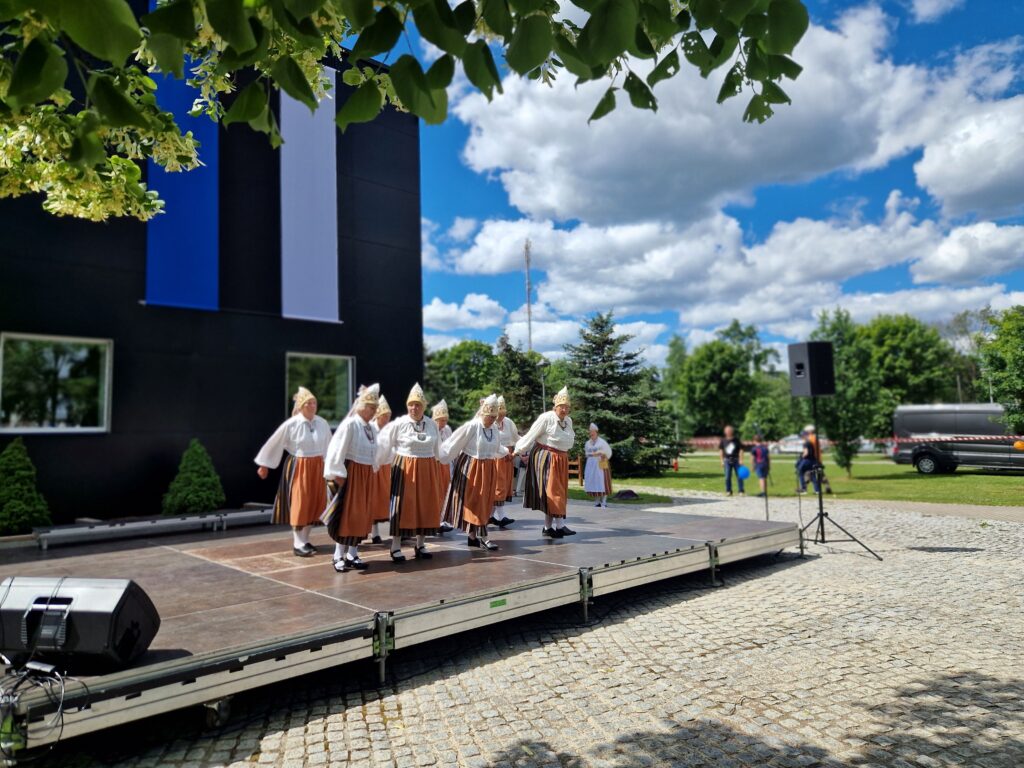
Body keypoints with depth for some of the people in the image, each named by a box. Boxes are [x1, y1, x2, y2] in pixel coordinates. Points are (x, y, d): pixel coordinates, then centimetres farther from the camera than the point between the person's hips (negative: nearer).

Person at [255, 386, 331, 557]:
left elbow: (329, 445, 10)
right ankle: (298, 544, 6)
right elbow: (274, 443, -2)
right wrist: (264, 465, 5)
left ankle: (304, 540, 22)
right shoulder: (291, 424, -11)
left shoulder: (322, 423, -2)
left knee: (314, 504, 9)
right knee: (299, 504, -1)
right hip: (298, 467, -4)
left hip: (317, 467, 4)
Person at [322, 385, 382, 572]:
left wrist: (373, 473, 14)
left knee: (362, 515, 10)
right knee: (347, 515, -3)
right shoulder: (349, 424, -14)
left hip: (367, 475, 8)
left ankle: (352, 555, 19)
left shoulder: (371, 427, 10)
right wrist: (338, 475, -17)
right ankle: (339, 556, 8)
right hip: (351, 475, -8)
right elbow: (336, 452, -17)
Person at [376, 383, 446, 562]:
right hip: (404, 469, -4)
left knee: (425, 506, 8)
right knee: (402, 506, -2)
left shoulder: (432, 424, 3)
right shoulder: (398, 424, -9)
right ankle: (396, 547, 7)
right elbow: (383, 445, -6)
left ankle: (420, 545, 20)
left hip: (427, 469, 4)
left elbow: (437, 448, 17)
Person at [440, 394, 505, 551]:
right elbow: (454, 444, -13)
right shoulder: (471, 426, -15)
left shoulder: (494, 428, 4)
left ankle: (473, 536, 20)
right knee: (474, 503, -3)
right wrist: (438, 458, -12)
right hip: (471, 468, -7)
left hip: (488, 470, 7)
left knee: (484, 504, 10)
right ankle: (483, 538, -2)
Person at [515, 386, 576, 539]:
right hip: (546, 458, -8)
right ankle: (560, 525, -8)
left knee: (560, 492, 8)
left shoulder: (568, 420, 8)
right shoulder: (546, 418, -14)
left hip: (562, 460, 8)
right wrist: (518, 451, -7)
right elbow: (531, 436, -11)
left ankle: (548, 527, 16)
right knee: (552, 492, -7)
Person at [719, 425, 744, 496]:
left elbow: (741, 450, -1)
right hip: (727, 460, 1)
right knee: (727, 477, 1)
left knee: (739, 476, 1)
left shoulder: (736, 440, -2)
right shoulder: (723, 440, 3)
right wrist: (722, 461, 5)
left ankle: (741, 491, 9)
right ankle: (728, 491, 11)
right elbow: (721, 451, 9)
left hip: (736, 460, -1)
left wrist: (741, 460, -7)